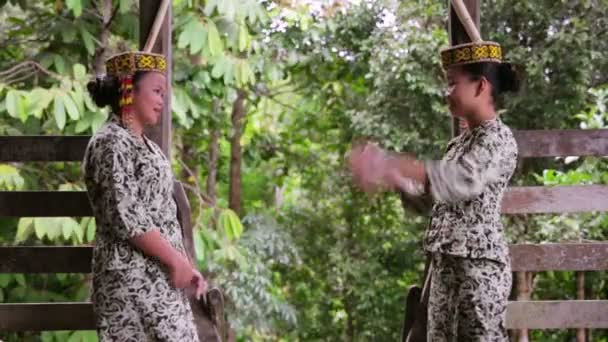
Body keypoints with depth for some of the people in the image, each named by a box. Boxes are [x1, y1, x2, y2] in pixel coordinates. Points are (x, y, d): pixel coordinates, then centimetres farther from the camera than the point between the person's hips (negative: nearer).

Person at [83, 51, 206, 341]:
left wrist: (186, 266, 10)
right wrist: (176, 261, -14)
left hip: (160, 279, 9)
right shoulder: (111, 143, -12)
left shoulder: (144, 144, 17)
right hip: (132, 281, -9)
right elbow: (126, 220, -19)